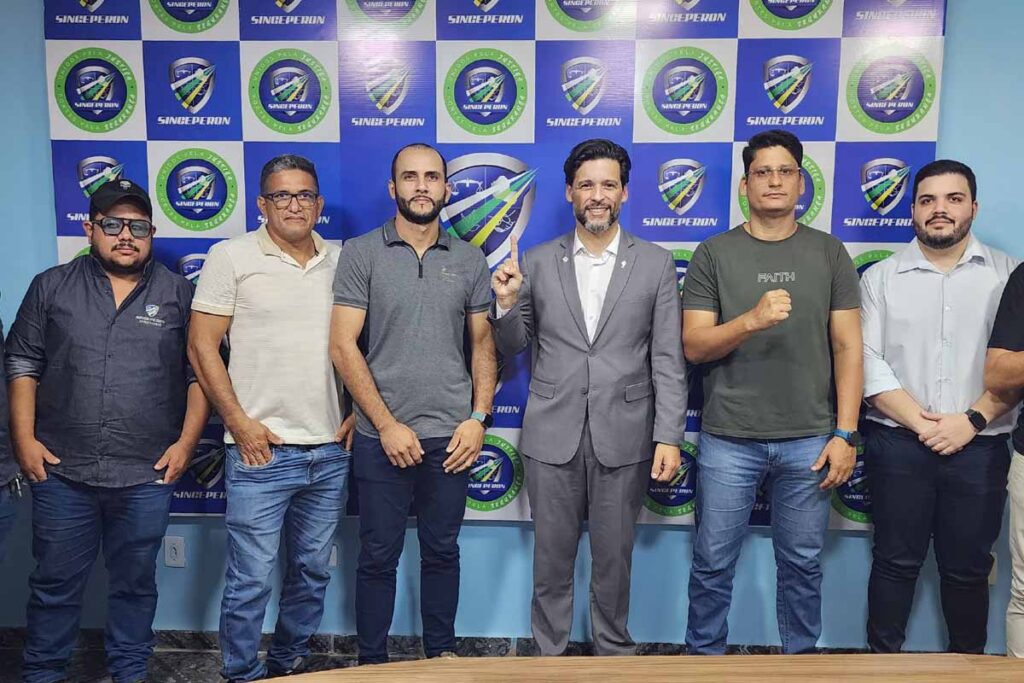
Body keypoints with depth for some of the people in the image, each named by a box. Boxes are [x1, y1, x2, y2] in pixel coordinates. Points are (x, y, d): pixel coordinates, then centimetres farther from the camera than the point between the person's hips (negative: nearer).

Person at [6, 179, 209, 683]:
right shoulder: (51, 287, 6)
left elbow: (200, 373, 2)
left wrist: (186, 441, -5)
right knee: (55, 583, 12)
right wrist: (24, 438, -2)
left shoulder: (178, 294, 3)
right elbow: (22, 364, 6)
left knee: (135, 584, 13)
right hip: (62, 472, 1)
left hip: (148, 475, 0)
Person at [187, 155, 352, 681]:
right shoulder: (232, 257, -2)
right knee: (251, 579, 2)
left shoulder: (341, 261, 8)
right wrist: (240, 423, -10)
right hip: (261, 451, -4)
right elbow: (202, 346, -5)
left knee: (313, 571, 16)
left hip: (330, 452, 4)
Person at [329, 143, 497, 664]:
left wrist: (479, 417, -3)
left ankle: (441, 652, 34)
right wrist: (386, 424, -11)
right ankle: (372, 660, 29)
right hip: (381, 437, -2)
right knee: (379, 556, 10)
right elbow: (343, 346, -8)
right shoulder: (361, 253, -3)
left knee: (442, 551, 15)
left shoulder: (469, 260, 6)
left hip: (451, 437, 2)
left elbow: (483, 344, 9)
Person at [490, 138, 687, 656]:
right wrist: (506, 303, -11)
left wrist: (669, 436, -8)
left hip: (623, 436, -1)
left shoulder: (655, 264, 1)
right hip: (551, 434, 1)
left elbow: (668, 360, -1)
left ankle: (614, 653, 34)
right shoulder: (538, 262, 3)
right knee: (551, 556, 13)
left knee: (614, 557, 13)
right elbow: (512, 347, 8)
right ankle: (549, 654, 32)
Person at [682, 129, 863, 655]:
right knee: (713, 564, 9)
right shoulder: (713, 255, 0)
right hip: (729, 439, -1)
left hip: (809, 440, 1)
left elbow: (848, 348, 3)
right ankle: (702, 656, 29)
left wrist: (845, 433, -3)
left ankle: (801, 657, 34)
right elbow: (694, 347, -5)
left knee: (802, 564, 13)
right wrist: (751, 320, -23)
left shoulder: (829, 253, 5)